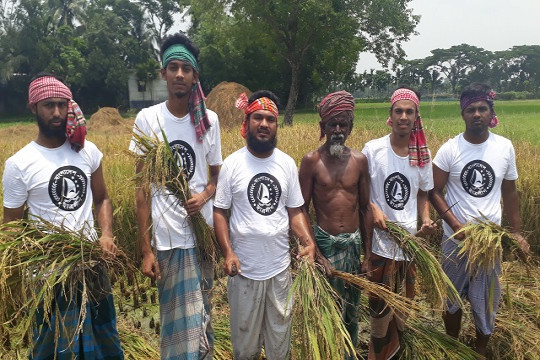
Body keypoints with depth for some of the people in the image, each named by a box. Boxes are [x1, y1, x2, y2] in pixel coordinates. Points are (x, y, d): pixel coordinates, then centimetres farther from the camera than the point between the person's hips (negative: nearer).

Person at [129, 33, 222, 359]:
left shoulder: (209, 119, 2)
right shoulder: (147, 119, -3)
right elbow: (143, 187, -2)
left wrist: (204, 196, -12)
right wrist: (145, 250, -5)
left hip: (203, 235, 2)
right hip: (167, 238, -2)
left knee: (200, 316, 12)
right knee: (179, 320, 5)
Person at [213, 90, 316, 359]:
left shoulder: (287, 163, 0)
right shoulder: (232, 164, -7)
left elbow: (295, 211, 4)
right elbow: (219, 212, -4)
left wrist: (308, 241, -12)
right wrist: (227, 252, -15)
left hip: (280, 268, 2)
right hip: (244, 269, -2)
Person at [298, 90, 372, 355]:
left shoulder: (359, 160, 2)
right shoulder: (311, 160, -5)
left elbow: (365, 208, 8)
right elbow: (302, 209, -1)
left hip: (354, 241, 3)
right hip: (325, 241, -2)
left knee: (352, 304, 14)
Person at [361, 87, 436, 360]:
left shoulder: (423, 154, -1)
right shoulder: (372, 149, -11)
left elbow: (422, 194, 9)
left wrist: (426, 220, -9)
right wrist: (374, 209, -19)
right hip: (380, 238, -3)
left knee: (403, 299, 18)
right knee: (380, 299, 7)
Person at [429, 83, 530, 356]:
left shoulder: (505, 147, -3)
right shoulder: (449, 149, -10)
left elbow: (509, 192, 7)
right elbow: (434, 191, -9)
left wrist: (516, 232, 5)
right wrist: (456, 225, -20)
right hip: (456, 238, -1)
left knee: (486, 300, 12)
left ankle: (481, 351, 35)